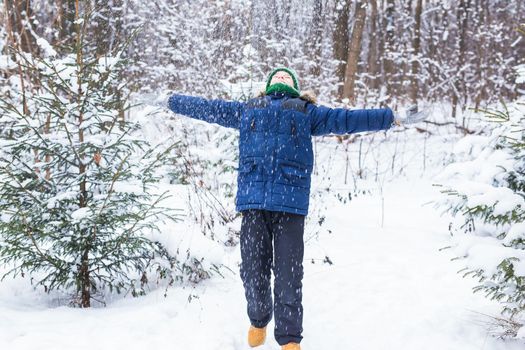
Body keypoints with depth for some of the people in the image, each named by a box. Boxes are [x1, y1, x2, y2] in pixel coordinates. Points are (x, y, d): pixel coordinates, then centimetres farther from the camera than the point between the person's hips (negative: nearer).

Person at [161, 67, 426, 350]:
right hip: (252, 198, 1)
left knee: (288, 274, -3)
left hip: (290, 200, -1)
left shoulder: (307, 112, 22)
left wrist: (393, 118, 15)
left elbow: (346, 119, 19)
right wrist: (172, 101, 36)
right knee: (253, 271, 3)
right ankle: (258, 321, 28)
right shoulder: (246, 110, 25)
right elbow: (208, 108, 33)